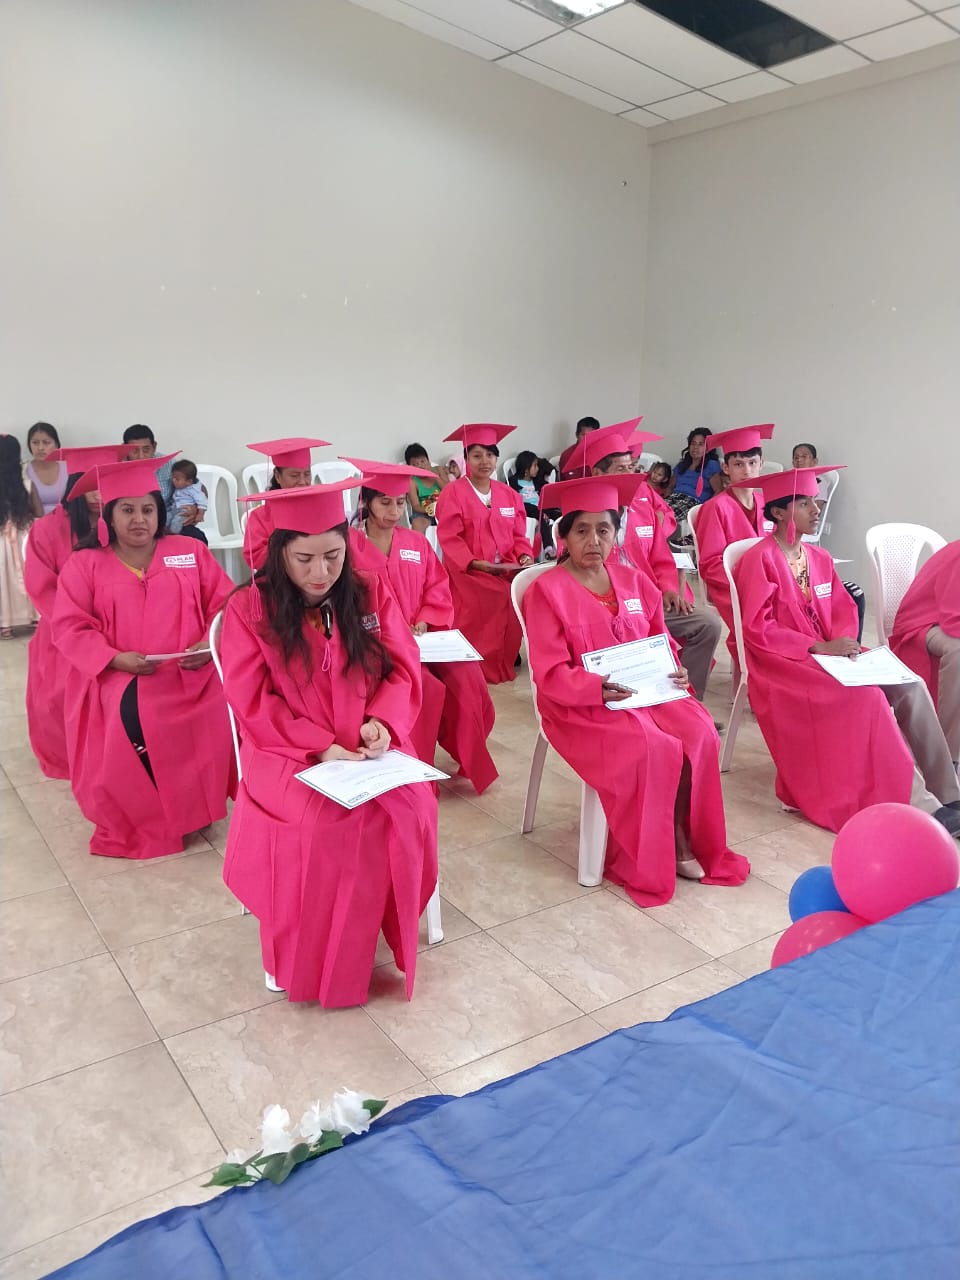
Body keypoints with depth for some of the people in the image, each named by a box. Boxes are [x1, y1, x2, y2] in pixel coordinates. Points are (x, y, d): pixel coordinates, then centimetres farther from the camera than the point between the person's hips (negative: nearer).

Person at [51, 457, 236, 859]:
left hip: (190, 674, 1)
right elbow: (70, 628, 1)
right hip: (116, 678, -1)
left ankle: (191, 808, -2)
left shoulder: (190, 552, 11)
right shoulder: (83, 564, 7)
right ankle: (133, 826, -7)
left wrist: (210, 644, -12)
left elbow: (225, 604, 8)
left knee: (216, 715, -28)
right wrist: (115, 658, -16)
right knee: (130, 717, -31)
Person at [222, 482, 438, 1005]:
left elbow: (404, 670, 2)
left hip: (368, 747, 3)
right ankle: (307, 958, -6)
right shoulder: (248, 608, -5)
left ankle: (387, 936, -1)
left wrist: (383, 721, -18)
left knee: (410, 808, -25)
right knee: (318, 821, -30)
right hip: (287, 753, -2)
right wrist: (319, 747, -20)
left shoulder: (371, 592, 2)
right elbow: (253, 702, -9)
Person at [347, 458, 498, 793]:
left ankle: (470, 762, 3)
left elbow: (438, 591, 11)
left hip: (424, 638, 5)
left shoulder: (417, 543, 12)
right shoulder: (349, 545, -4)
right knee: (426, 688, -29)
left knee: (468, 677, -19)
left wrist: (424, 622, -8)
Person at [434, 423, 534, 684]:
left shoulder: (509, 494, 14)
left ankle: (503, 666, 12)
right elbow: (449, 538, -10)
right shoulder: (453, 493, -4)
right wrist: (473, 562, -24)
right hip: (468, 574, -4)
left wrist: (525, 557, -8)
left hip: (507, 573, 5)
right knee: (475, 625, -18)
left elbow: (518, 535, 14)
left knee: (508, 622, -10)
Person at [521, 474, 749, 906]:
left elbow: (660, 642, 15)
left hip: (646, 692, 6)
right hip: (581, 705, -6)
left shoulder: (633, 580, 9)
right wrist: (597, 688, -28)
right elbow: (550, 675, -13)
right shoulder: (547, 590, -9)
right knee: (654, 750, -28)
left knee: (699, 734, -19)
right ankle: (643, 861, -7)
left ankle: (684, 838, -2)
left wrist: (674, 670, -6)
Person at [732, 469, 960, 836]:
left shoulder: (819, 558, 11)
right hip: (782, 667, -7)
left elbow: (843, 609, 13)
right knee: (866, 696, -29)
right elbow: (757, 630, -16)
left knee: (911, 686, -12)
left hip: (827, 656, 7)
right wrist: (819, 647, -21)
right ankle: (917, 806, -22)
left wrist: (843, 641, -10)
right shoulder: (759, 560, -11)